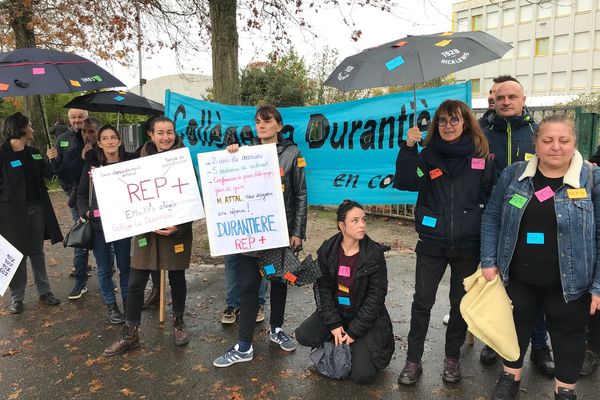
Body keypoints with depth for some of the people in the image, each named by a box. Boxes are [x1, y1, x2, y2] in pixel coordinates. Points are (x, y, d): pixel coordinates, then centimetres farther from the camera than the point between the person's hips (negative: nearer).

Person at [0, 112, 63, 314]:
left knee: (37, 252, 14)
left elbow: (48, 174, 6)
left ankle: (44, 291, 25)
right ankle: (16, 297, 18)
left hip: (37, 208, 5)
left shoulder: (33, 153, 9)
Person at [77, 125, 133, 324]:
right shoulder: (92, 164, 2)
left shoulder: (129, 162, -1)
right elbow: (82, 193, 6)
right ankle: (111, 306, 24)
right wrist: (85, 211, -11)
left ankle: (128, 302, 27)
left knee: (125, 266, 10)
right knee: (104, 268, 9)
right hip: (98, 224, 1)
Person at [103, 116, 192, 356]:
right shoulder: (142, 160, 4)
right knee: (135, 284, 4)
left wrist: (179, 227, -16)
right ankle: (130, 334, 19)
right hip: (146, 229, 2)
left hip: (177, 230, -2)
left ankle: (178, 323, 33)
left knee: (177, 279, 12)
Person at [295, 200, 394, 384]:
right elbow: (322, 288, -6)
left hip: (365, 316, -3)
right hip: (335, 310, 3)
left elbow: (375, 296, -14)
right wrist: (333, 324, -15)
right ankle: (337, 342, 9)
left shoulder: (374, 253, -15)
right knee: (303, 335, -19)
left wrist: (354, 332, -15)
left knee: (362, 375, -15)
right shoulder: (327, 250, -8)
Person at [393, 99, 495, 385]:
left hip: (467, 245, 1)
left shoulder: (480, 157, 0)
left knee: (461, 302, 13)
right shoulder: (429, 155, 0)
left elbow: (491, 200, 3)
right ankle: (413, 361, 18)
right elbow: (404, 183, -14)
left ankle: (452, 358, 32)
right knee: (422, 301, 4)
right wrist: (409, 148, -23)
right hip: (432, 243, 0)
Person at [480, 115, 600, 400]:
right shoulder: (514, 174, -3)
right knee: (516, 327, 18)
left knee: (568, 335, 16)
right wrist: (489, 261, -3)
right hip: (517, 276, 2)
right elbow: (491, 217, 2)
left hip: (569, 282, -1)